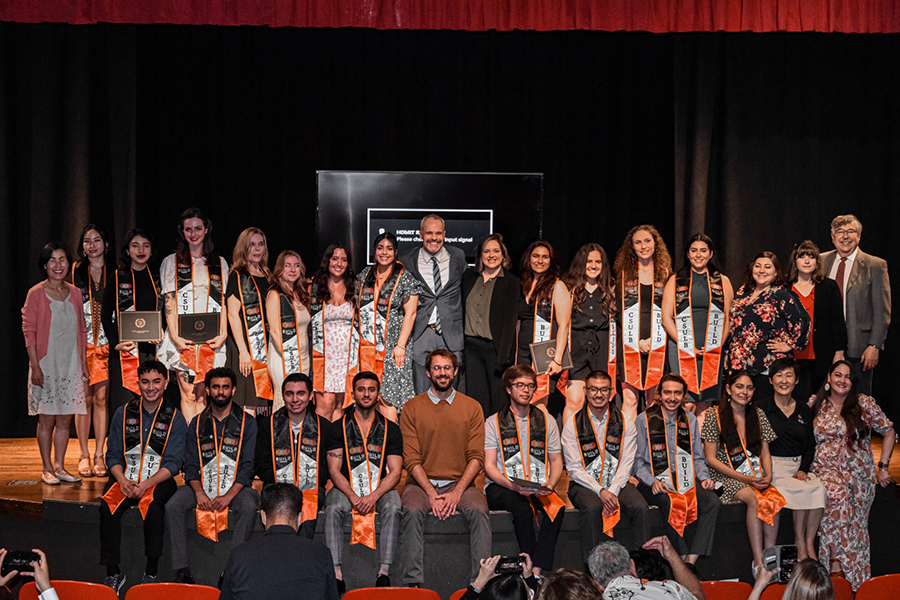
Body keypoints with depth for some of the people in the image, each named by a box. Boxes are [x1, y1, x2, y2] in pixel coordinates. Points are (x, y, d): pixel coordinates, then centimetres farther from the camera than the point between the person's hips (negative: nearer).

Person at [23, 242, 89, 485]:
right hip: (46, 364, -4)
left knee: (65, 419, 6)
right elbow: (29, 331, -7)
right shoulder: (36, 294, -5)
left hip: (71, 365, 4)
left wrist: (83, 364, 10)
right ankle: (47, 468, 10)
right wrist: (35, 365, -13)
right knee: (47, 418, 1)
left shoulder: (75, 294, 8)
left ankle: (60, 466, 15)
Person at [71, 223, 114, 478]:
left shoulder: (114, 273, 9)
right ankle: (84, 455, 6)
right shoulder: (75, 272, 6)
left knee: (101, 398, -1)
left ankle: (99, 455, 6)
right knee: (85, 399, -1)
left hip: (106, 343, 1)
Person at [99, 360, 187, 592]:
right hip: (125, 477, 2)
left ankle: (151, 572, -21)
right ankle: (113, 573, -17)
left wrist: (146, 484, -20)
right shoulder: (123, 414, 9)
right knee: (108, 505, -27)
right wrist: (122, 480, -13)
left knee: (153, 505, -34)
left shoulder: (175, 419, 1)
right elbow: (113, 455, 7)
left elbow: (173, 464, -5)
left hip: (159, 479, -2)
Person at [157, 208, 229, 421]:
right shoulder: (171, 262, 9)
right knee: (188, 395, -6)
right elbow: (169, 300, 2)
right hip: (183, 339, -1)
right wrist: (174, 335, -10)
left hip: (211, 339, 2)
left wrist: (223, 334, -2)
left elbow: (224, 301, 11)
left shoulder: (220, 264, 15)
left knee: (202, 396, -1)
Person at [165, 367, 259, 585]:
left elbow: (248, 465, -4)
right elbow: (190, 465, 7)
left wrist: (228, 496, -18)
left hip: (236, 485, -3)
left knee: (248, 506, -35)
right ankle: (182, 571, -23)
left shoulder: (247, 422, 3)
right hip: (201, 484, 3)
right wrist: (199, 492, -13)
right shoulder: (197, 424, 12)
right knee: (172, 507, -24)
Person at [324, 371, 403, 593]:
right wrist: (353, 496, -18)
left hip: (381, 487, 0)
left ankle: (384, 572, -33)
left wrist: (373, 496, -18)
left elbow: (395, 472, 0)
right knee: (333, 509, -32)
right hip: (346, 487, 0)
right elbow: (334, 470, -1)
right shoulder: (338, 427, 5)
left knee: (393, 508, -32)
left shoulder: (390, 429, 7)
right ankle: (336, 572, -34)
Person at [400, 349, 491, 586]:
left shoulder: (472, 408, 7)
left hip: (459, 483, 1)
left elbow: (476, 458, 1)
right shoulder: (411, 408, 3)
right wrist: (431, 493, -16)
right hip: (422, 483, -1)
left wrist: (457, 492, -13)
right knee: (412, 511, -32)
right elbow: (411, 459, -3)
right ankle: (413, 582, -30)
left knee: (479, 510, -29)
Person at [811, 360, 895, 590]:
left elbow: (889, 432, 9)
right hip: (826, 468, -1)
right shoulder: (817, 406, 6)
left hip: (859, 473, 1)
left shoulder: (864, 403, 2)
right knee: (837, 495, -32)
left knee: (855, 522, -11)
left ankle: (857, 574, 2)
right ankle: (836, 562, -27)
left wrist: (883, 467, 6)